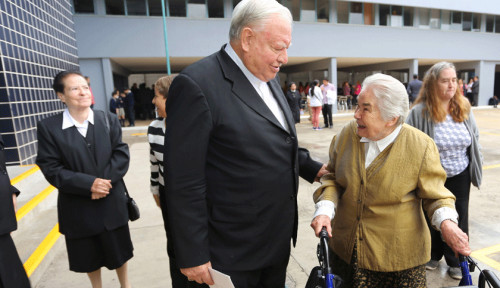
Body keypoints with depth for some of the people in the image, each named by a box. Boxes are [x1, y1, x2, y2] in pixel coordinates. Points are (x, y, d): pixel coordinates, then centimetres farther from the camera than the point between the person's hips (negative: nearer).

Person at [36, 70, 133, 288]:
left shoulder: (108, 120, -2)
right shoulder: (49, 127, -7)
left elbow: (121, 154, -6)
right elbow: (51, 168, -11)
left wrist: (105, 180, -21)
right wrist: (89, 184, -22)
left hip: (112, 201, 1)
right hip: (77, 207, 0)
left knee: (118, 250, 18)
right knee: (89, 256, 19)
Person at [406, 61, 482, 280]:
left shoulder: (464, 108, -3)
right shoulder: (420, 112, -18)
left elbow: (475, 139, 9)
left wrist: (475, 167, 10)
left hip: (460, 176, 4)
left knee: (458, 218, 13)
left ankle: (456, 261, 34)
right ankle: (433, 254, 38)